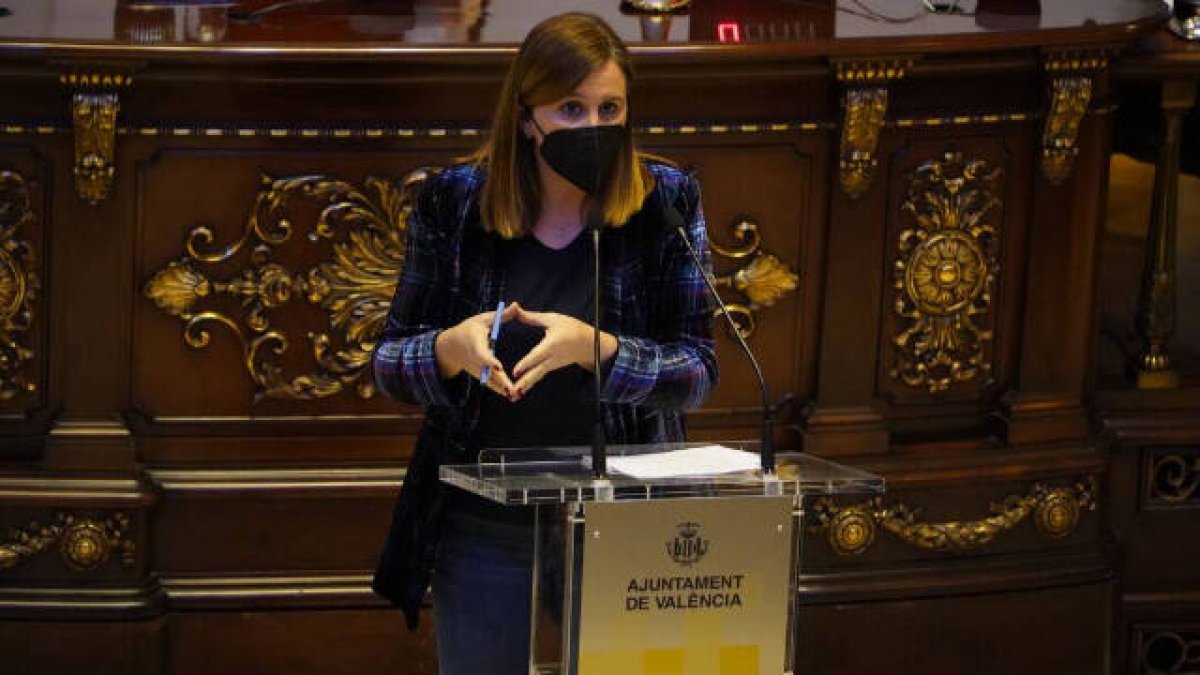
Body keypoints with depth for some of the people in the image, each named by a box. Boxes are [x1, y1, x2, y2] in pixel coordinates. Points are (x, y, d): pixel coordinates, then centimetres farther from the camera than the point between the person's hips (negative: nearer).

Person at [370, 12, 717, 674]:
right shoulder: (454, 200, -5)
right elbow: (389, 362, 0)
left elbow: (697, 373, -8)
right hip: (483, 536, 0)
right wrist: (452, 348, -23)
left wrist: (596, 349, -26)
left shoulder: (666, 201, -5)